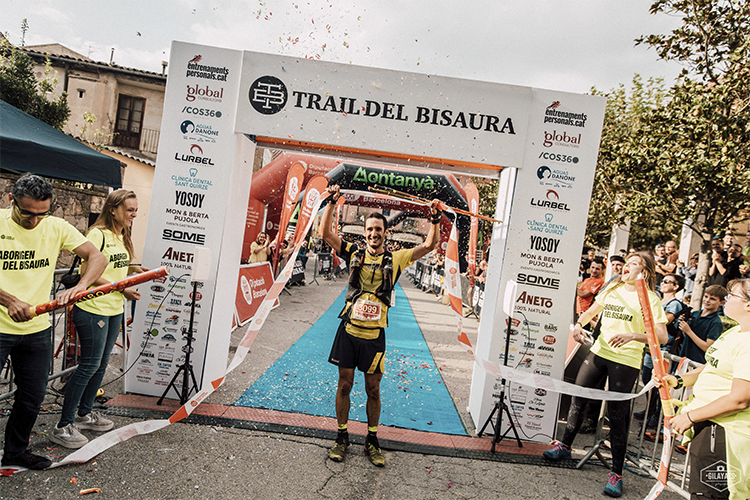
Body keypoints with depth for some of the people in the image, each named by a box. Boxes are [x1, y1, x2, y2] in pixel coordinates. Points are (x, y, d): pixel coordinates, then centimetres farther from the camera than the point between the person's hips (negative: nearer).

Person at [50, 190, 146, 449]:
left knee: (101, 364, 15)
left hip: (115, 310, 9)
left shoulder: (122, 236, 13)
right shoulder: (97, 234, -14)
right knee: (89, 365, -5)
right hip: (93, 309, -8)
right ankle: (63, 426, 6)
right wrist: (122, 289, -20)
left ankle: (85, 413, 31)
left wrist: (133, 268, 4)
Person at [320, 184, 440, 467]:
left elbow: (429, 245, 1)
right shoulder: (354, 254, 4)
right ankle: (342, 437, 26)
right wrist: (332, 203, -5)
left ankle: (372, 440, 27)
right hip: (349, 330, 1)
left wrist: (435, 218, -9)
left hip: (374, 335, 0)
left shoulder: (395, 260, 4)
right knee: (344, 385, 10)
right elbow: (325, 233, 1)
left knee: (373, 390, 10)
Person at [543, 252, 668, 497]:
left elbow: (662, 336, -14)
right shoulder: (612, 289, 9)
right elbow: (591, 311, 20)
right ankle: (565, 445, 29)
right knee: (578, 397, 11)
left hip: (626, 360, -5)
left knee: (617, 415, -2)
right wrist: (579, 324, 0)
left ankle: (616, 473, 11)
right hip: (600, 350, 6)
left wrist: (632, 335, -28)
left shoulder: (650, 299, -7)